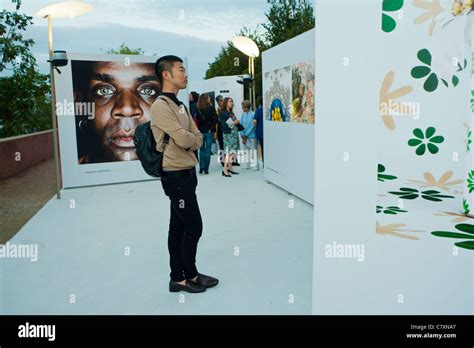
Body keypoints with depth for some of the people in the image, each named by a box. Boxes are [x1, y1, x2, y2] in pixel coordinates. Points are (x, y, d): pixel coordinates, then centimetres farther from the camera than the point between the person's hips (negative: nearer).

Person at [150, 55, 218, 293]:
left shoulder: (179, 105, 15)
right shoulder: (161, 106, -14)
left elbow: (198, 139, 11)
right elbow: (184, 139, -23)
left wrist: (190, 140, -9)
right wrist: (191, 139, -2)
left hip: (185, 173, 9)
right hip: (176, 176, -9)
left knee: (178, 227, 13)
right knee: (194, 227, 0)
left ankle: (178, 278, 24)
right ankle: (189, 276, 19)